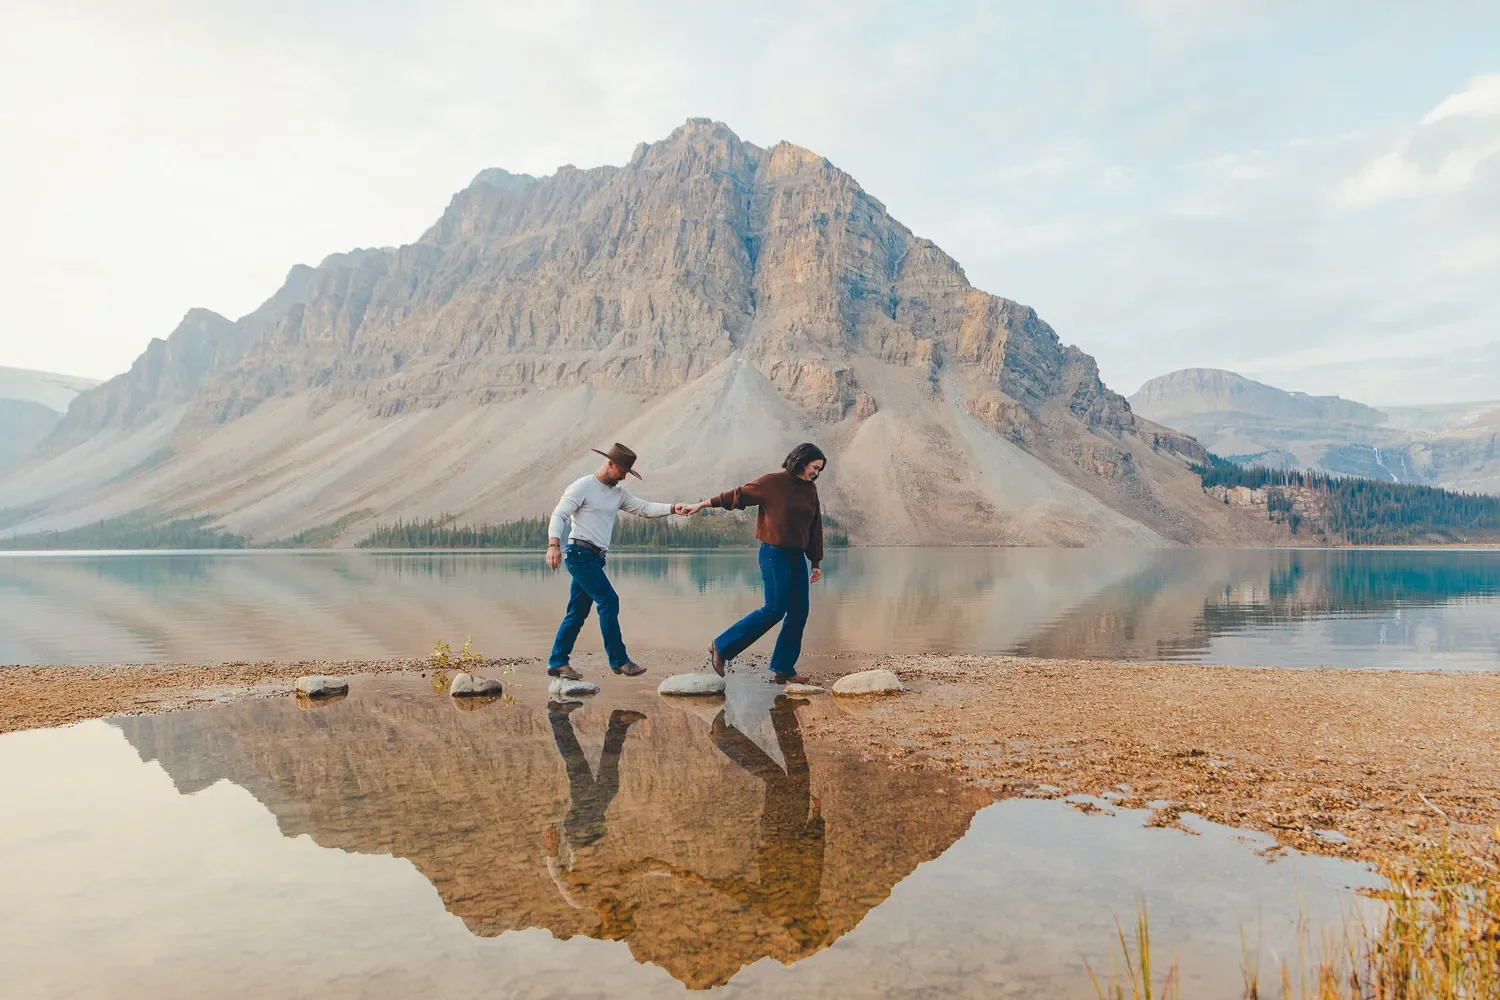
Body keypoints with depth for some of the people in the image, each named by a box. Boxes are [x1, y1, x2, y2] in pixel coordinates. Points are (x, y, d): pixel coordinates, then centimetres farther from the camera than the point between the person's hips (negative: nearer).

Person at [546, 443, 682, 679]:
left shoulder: (618, 493, 17)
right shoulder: (583, 487, -6)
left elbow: (645, 508, 9)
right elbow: (558, 515, -12)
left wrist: (672, 508, -7)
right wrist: (553, 545, -27)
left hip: (595, 559, 8)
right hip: (580, 553, -8)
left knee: (578, 611, 9)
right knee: (609, 600, -12)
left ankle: (557, 662, 15)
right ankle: (619, 660, -8)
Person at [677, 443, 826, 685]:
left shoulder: (810, 490, 11)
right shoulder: (773, 482, -8)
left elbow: (815, 529, 16)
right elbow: (738, 495, -6)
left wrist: (816, 563, 16)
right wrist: (701, 505, -6)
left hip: (797, 556, 7)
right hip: (774, 554, -7)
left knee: (798, 613, 2)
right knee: (774, 609, -10)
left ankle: (783, 669, 11)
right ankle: (721, 647, 1)